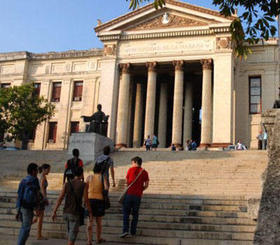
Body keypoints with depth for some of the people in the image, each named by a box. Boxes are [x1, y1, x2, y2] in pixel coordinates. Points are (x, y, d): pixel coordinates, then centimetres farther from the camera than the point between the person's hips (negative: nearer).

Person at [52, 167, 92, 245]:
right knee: (72, 236, 0)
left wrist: (54, 212, -5)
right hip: (75, 214, -5)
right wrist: (90, 213, -2)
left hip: (66, 212, 5)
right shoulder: (84, 185, -8)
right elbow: (86, 200, -12)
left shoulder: (67, 184, 2)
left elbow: (60, 198, -5)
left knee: (71, 232, 25)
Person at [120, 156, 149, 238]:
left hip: (129, 194, -2)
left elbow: (126, 181, 6)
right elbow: (146, 185, -1)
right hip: (138, 195, 2)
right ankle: (133, 231, 18)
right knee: (135, 214, 14)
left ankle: (125, 230, -4)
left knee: (126, 213, 7)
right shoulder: (144, 172, 4)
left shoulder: (131, 169, 0)